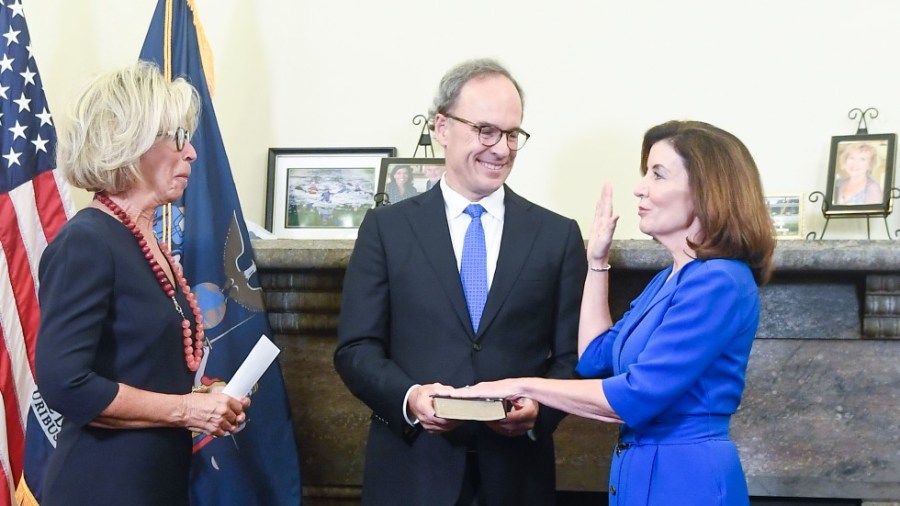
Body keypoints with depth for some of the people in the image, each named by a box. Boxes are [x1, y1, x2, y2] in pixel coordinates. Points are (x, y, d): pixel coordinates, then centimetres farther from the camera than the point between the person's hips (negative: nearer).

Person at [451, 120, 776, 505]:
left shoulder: (719, 282, -18)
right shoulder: (670, 279, 12)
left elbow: (638, 395, -23)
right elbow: (595, 358, 16)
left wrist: (524, 385, -17)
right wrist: (596, 260, 12)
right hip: (643, 474, 9)